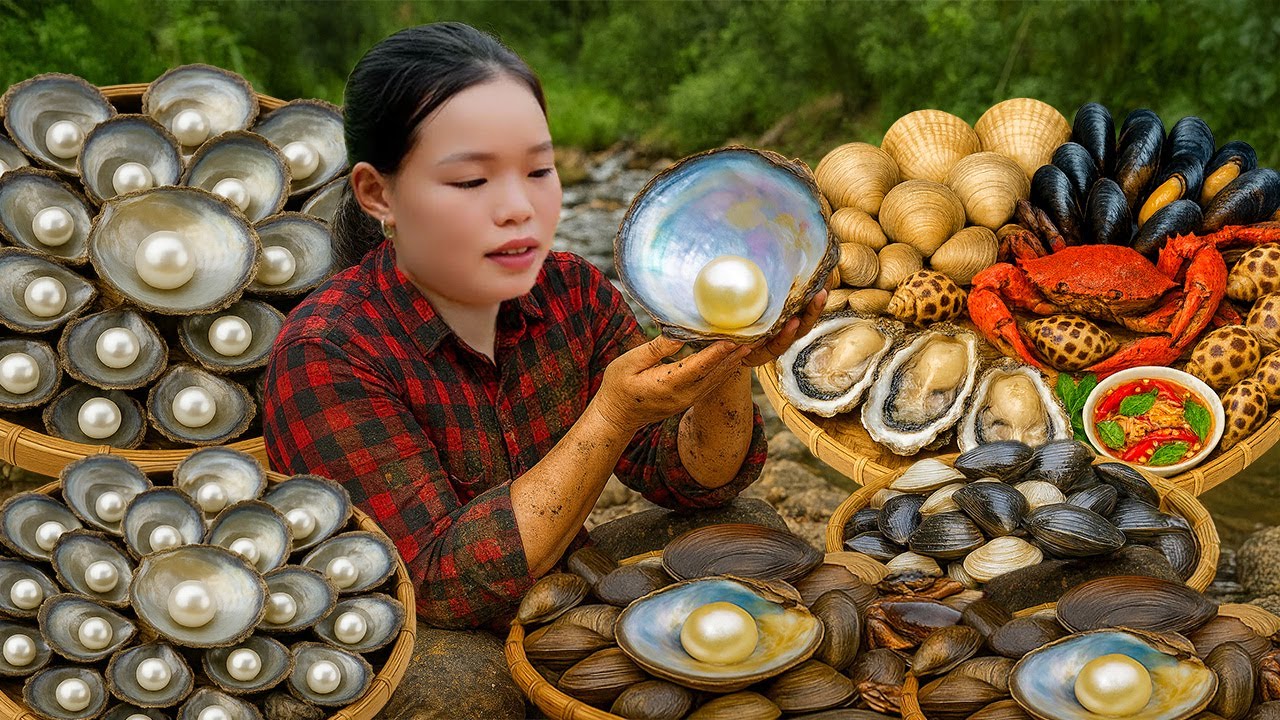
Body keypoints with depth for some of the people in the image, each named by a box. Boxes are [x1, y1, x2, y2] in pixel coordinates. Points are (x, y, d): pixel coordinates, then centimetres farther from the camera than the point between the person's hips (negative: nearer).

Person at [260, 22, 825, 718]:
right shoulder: (327, 353, -21)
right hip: (395, 655, -5)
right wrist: (612, 416, -35)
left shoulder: (571, 293, -4)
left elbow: (687, 478, -6)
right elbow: (448, 586, -26)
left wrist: (727, 367, -27)